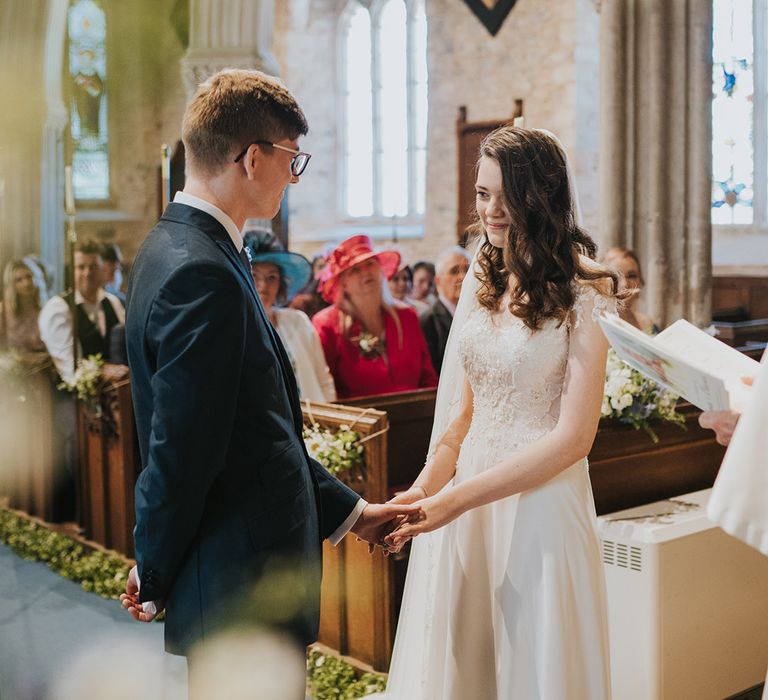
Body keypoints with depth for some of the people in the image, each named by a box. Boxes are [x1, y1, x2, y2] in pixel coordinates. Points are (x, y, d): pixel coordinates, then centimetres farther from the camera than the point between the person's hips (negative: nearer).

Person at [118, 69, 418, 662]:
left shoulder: (179, 247, 8)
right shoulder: (202, 273, -23)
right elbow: (179, 454, -22)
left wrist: (349, 511, 13)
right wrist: (154, 581, -6)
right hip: (244, 591, -9)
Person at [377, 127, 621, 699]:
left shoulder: (583, 296, -10)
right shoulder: (481, 281, 8)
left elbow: (573, 438, -14)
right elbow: (462, 409, 10)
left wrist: (456, 500, -18)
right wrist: (424, 489, -6)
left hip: (540, 502, -5)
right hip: (461, 506, 6)